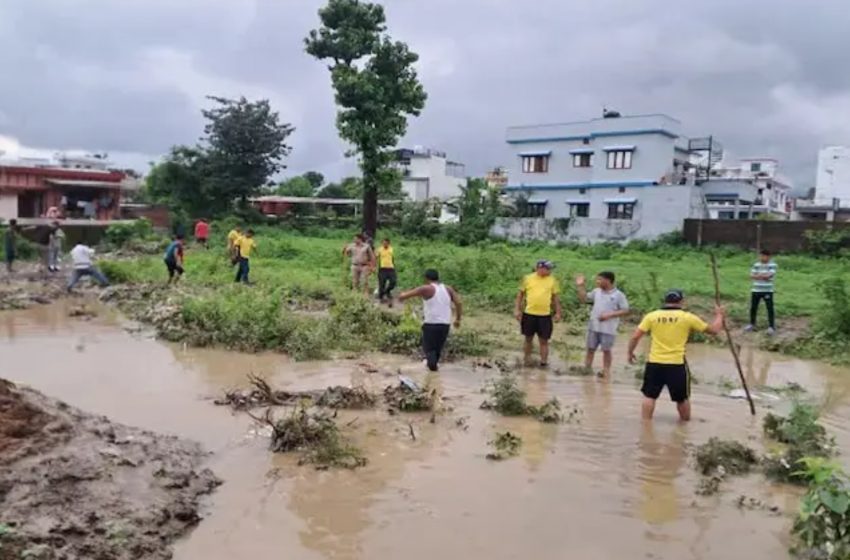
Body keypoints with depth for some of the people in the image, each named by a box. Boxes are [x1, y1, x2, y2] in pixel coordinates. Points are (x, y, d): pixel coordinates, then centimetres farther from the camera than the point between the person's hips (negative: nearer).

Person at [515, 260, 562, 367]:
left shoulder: (552, 280, 2)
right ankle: (527, 360, 27)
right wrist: (517, 310, 0)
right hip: (529, 314, 0)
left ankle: (544, 362, 11)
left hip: (545, 315, 0)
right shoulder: (528, 278, -1)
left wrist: (558, 312, 5)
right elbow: (520, 294, 5)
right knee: (528, 339, 13)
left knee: (544, 341, 4)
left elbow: (555, 297, 9)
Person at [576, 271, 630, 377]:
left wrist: (609, 315, -19)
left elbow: (625, 311, -9)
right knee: (590, 349, 10)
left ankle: (606, 371, 15)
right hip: (593, 327, 5)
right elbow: (584, 299, 15)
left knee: (606, 350, 5)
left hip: (608, 329, -5)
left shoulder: (619, 295, -8)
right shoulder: (596, 291, 7)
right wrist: (580, 286, 6)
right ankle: (586, 369, 19)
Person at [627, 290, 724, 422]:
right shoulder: (688, 317, -1)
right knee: (682, 398, 18)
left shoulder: (652, 316, 1)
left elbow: (635, 337, 0)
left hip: (654, 363, 1)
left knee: (649, 396, 12)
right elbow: (714, 330, 10)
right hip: (677, 365, -1)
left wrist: (630, 353, 16)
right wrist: (719, 315, 28)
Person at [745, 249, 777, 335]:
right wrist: (763, 276, -15)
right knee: (753, 308, 10)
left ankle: (771, 326, 5)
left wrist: (759, 275, -9)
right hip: (756, 290, 4)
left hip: (767, 291, -4)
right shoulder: (756, 265, 7)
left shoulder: (772, 265, -7)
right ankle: (752, 324, 25)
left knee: (770, 308, -3)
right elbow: (752, 275, -2)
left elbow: (769, 275, -19)